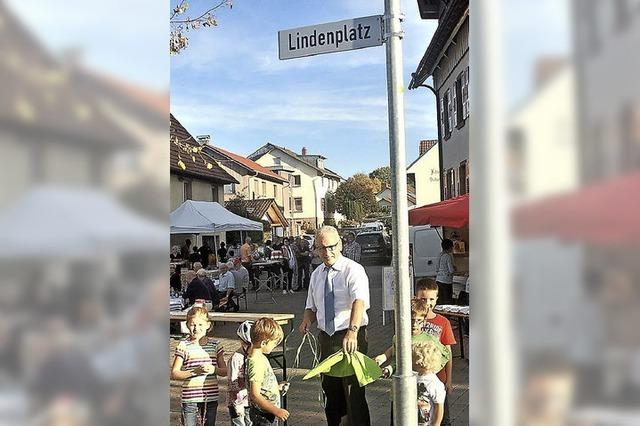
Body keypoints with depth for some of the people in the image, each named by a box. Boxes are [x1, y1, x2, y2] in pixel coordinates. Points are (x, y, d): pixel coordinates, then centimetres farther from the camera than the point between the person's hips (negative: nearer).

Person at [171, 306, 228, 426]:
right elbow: (174, 374, -7)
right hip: (190, 398, -3)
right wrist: (195, 371, -21)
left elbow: (225, 371, 7)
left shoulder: (215, 345, 3)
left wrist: (214, 369, -15)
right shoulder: (184, 346, -5)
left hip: (211, 397, 3)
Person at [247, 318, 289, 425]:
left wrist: (276, 387, 22)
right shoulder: (256, 363, -25)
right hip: (263, 416, -10)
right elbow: (255, 395, -27)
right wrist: (276, 411, -24)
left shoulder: (260, 357, 5)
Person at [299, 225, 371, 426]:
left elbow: (360, 302, -28)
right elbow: (311, 306, 19)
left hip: (351, 337, -6)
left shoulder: (353, 270, -11)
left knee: (353, 391, -4)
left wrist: (352, 331, -44)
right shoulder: (316, 274, 10)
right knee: (330, 387, 18)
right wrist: (307, 319, -5)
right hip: (325, 338, 6)